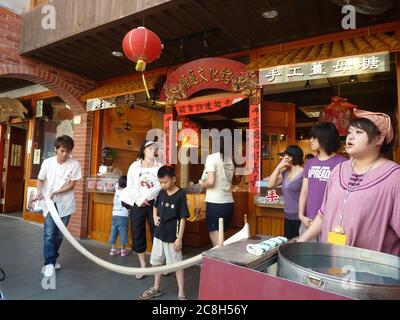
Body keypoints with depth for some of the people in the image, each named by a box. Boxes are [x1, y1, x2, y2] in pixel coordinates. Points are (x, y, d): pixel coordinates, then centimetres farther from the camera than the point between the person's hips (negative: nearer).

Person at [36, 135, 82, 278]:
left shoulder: (75, 164, -10)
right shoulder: (47, 162, -6)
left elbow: (72, 184, -7)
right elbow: (40, 180, 6)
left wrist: (55, 192, -17)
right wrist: (40, 192, -13)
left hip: (65, 203, 0)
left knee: (60, 233, 10)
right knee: (49, 233, -6)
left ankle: (52, 259, 28)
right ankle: (49, 263, 2)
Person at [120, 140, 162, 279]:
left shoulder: (159, 167, 2)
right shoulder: (135, 166, 6)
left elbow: (160, 186, -10)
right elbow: (130, 186, 0)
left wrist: (145, 198, -16)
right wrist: (139, 200, -12)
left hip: (154, 203, -1)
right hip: (137, 204, 2)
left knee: (156, 233, 3)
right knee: (138, 234, 7)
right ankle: (143, 266, 21)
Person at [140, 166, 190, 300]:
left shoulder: (180, 195, -15)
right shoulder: (161, 193, 2)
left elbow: (183, 218, -14)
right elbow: (155, 206, 21)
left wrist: (179, 238, -16)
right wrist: (155, 217, 1)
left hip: (172, 237, -6)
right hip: (159, 234, 7)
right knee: (156, 262, 19)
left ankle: (181, 294, 19)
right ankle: (156, 288, 38)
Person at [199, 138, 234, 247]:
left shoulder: (212, 157, -8)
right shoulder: (229, 160, 10)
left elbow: (210, 182, -18)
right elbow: (227, 181, 12)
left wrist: (202, 185, 3)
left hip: (215, 203, -7)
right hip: (228, 203, 7)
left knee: (216, 239, 2)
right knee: (221, 238, 19)